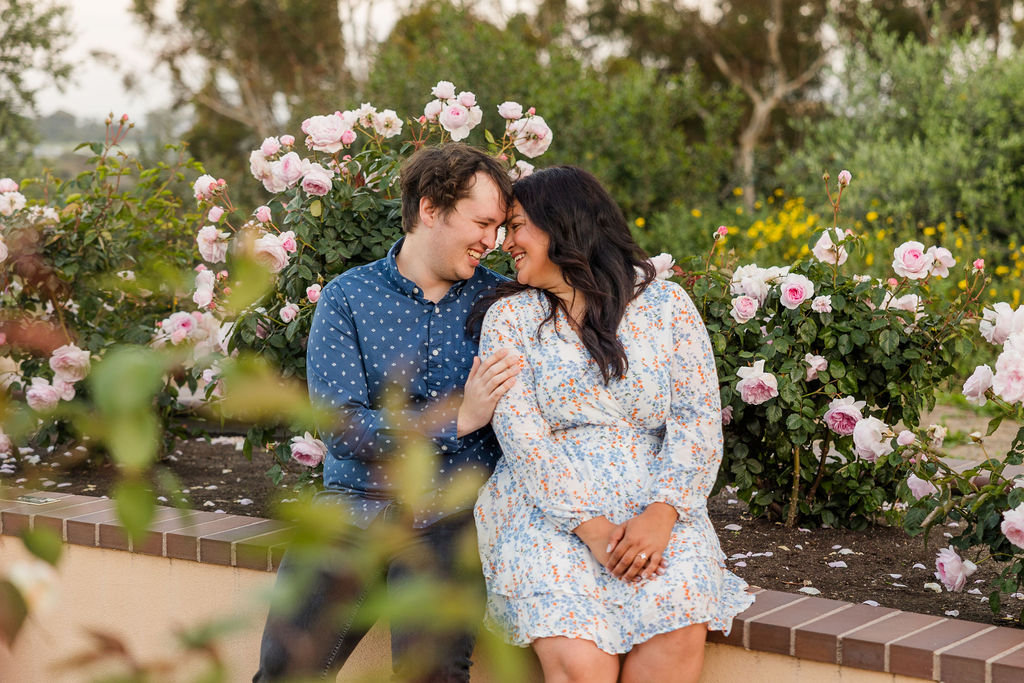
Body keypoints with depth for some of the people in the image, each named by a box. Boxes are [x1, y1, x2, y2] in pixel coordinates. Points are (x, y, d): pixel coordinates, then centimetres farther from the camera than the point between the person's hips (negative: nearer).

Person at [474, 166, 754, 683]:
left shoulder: (665, 304, 7)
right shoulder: (510, 316, 6)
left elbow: (698, 419, 1)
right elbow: (522, 435, -4)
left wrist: (662, 514, -15)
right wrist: (591, 526, -16)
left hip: (655, 508, 1)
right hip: (548, 511, -1)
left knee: (680, 637, -26)